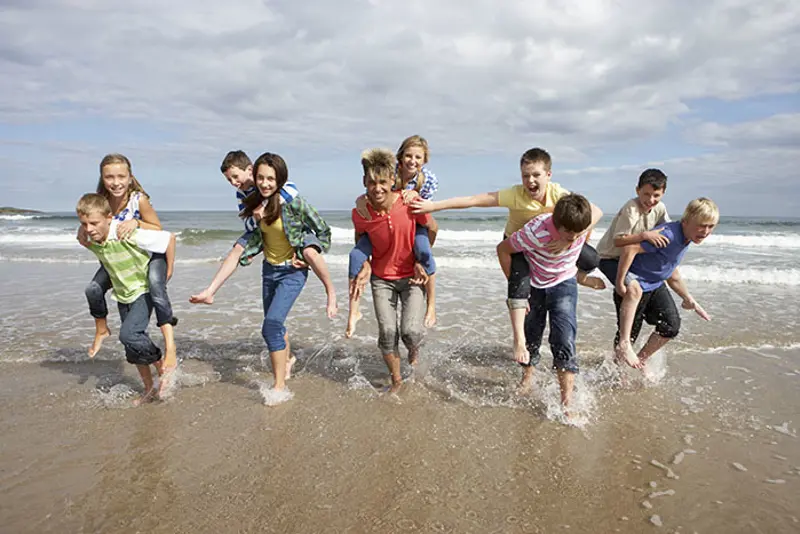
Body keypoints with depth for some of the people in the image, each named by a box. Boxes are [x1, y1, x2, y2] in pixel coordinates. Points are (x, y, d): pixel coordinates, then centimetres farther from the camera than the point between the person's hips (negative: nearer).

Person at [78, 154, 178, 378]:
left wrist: (136, 222, -34)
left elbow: (158, 229, -17)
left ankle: (170, 348, -32)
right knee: (93, 289, -6)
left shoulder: (139, 199, -25)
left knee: (155, 284, -31)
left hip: (150, 252, -5)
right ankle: (101, 330, 27)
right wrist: (82, 231, -19)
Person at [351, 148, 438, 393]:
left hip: (411, 276, -1)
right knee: (387, 331, -2)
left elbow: (431, 228, -2)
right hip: (381, 278, 2)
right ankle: (396, 379, 23)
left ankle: (414, 349, 28)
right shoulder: (360, 213, -15)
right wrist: (364, 267, -3)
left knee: (411, 331, -12)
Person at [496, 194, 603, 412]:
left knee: (564, 339, -13)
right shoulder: (536, 231, -36)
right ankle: (527, 376, 40)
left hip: (564, 283, 1)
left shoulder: (582, 221, -26)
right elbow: (503, 249, -20)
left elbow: (596, 211, 1)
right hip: (533, 285, -1)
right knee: (530, 334, 11)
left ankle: (567, 402, -6)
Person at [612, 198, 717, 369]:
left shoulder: (686, 239, 4)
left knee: (671, 326, -4)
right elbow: (630, 249, -35)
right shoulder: (668, 234, -27)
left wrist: (689, 299, 22)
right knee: (628, 334, 4)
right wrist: (620, 283, -31)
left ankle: (640, 360, 17)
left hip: (656, 286, 8)